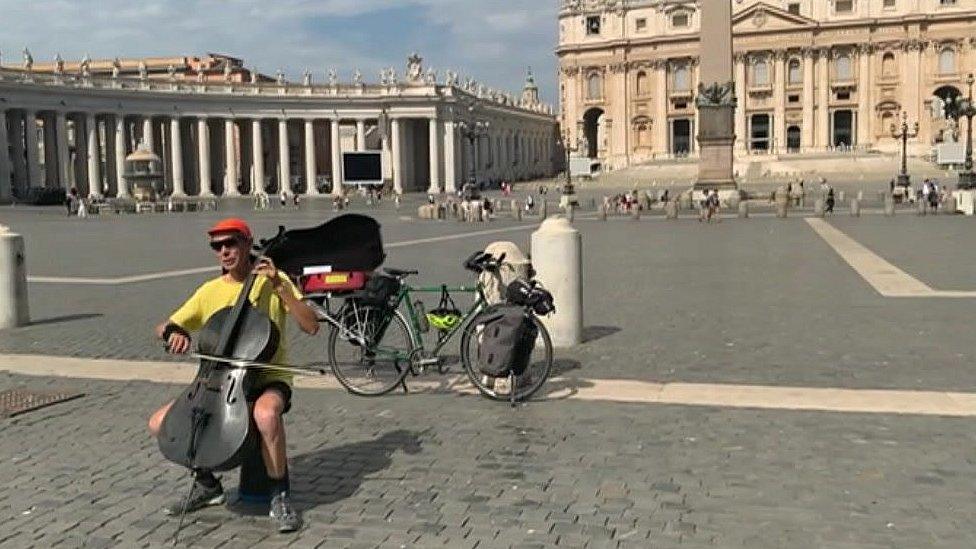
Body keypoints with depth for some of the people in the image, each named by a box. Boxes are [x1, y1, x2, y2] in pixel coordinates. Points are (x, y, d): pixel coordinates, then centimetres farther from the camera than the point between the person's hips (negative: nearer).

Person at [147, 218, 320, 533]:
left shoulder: (273, 281, -3)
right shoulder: (210, 291, 7)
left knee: (266, 413, -39)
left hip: (267, 379, -5)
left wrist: (279, 286, -19)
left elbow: (311, 326, -14)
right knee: (159, 424, -8)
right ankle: (207, 485, 15)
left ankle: (279, 497, -16)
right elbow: (163, 329, 9)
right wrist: (173, 332, -15)